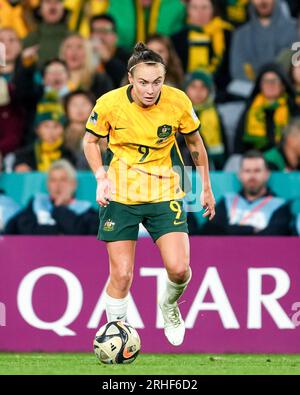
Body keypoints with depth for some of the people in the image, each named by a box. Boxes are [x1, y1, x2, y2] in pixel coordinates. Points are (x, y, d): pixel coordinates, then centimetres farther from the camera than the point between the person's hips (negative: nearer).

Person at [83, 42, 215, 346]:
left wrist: (206, 188, 11)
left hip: (164, 193, 1)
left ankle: (169, 305, 23)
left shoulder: (178, 102, -12)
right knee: (121, 275, -5)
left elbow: (194, 142, 7)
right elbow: (90, 141, 4)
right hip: (120, 195, -1)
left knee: (179, 269, -12)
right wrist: (101, 177, -11)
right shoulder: (109, 104, -15)